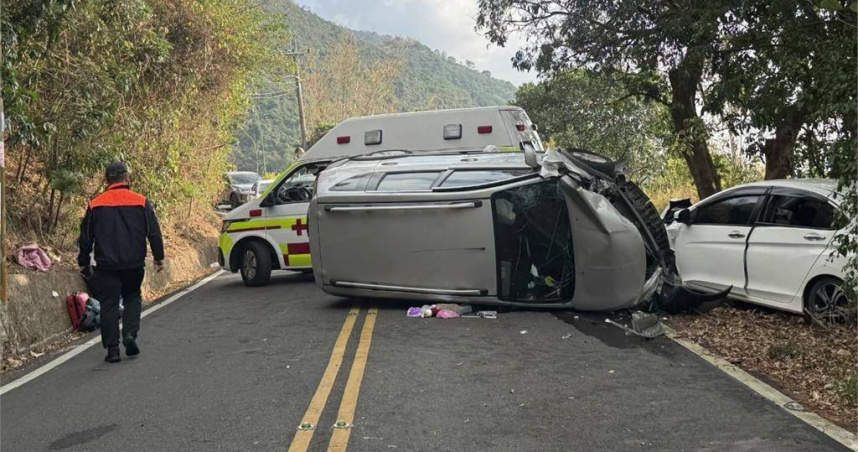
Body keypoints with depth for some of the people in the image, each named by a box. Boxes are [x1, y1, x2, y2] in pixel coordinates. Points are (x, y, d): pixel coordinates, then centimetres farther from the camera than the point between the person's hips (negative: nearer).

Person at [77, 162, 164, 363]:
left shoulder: (95, 205, 1)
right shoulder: (141, 202, -2)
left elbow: (85, 238, 6)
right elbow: (154, 233, -1)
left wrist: (83, 263, 17)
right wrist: (159, 258, 9)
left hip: (106, 265, 0)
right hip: (134, 264, 0)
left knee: (109, 304, 6)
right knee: (132, 297, 19)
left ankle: (112, 349, 5)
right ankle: (130, 334, 0)